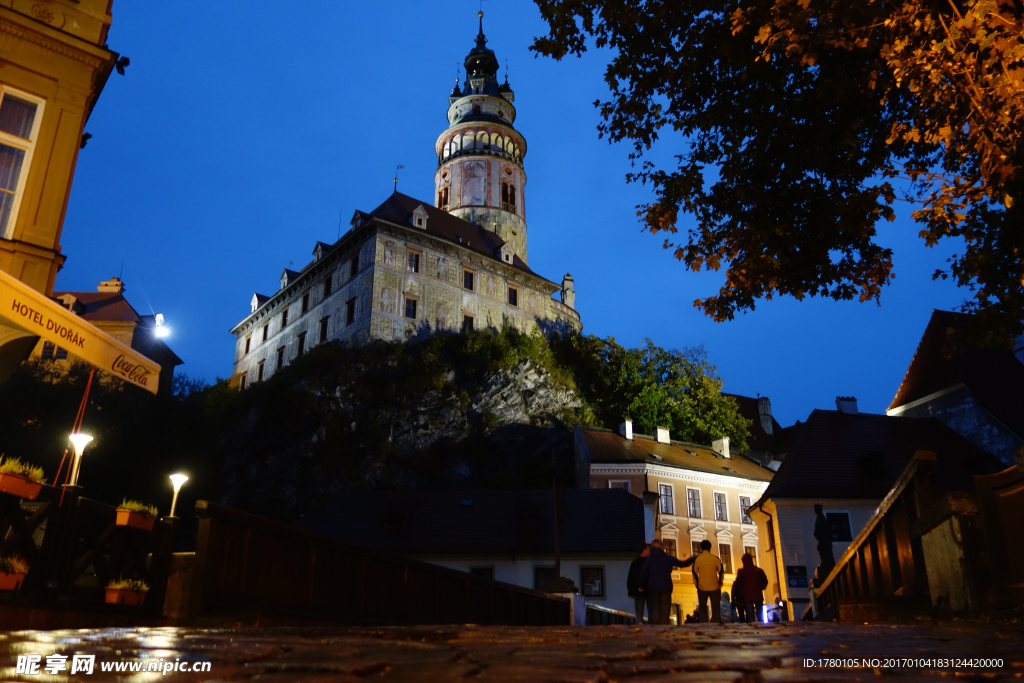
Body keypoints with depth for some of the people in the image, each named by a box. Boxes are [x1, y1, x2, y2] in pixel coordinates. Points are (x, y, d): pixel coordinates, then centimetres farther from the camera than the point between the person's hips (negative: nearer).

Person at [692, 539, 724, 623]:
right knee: (716, 609, 9)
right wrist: (720, 584, 11)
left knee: (703, 609, 12)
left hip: (702, 588, 0)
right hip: (714, 587, 0)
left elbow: (694, 573, 2)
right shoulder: (716, 558, -3)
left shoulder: (696, 559, -2)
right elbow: (721, 572, 0)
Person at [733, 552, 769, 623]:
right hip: (758, 596, 2)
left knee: (750, 615, -2)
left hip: (747, 596, -2)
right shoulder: (759, 570, 2)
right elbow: (765, 581, 3)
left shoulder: (741, 571, -4)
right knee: (760, 615, 8)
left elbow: (737, 584, -2)